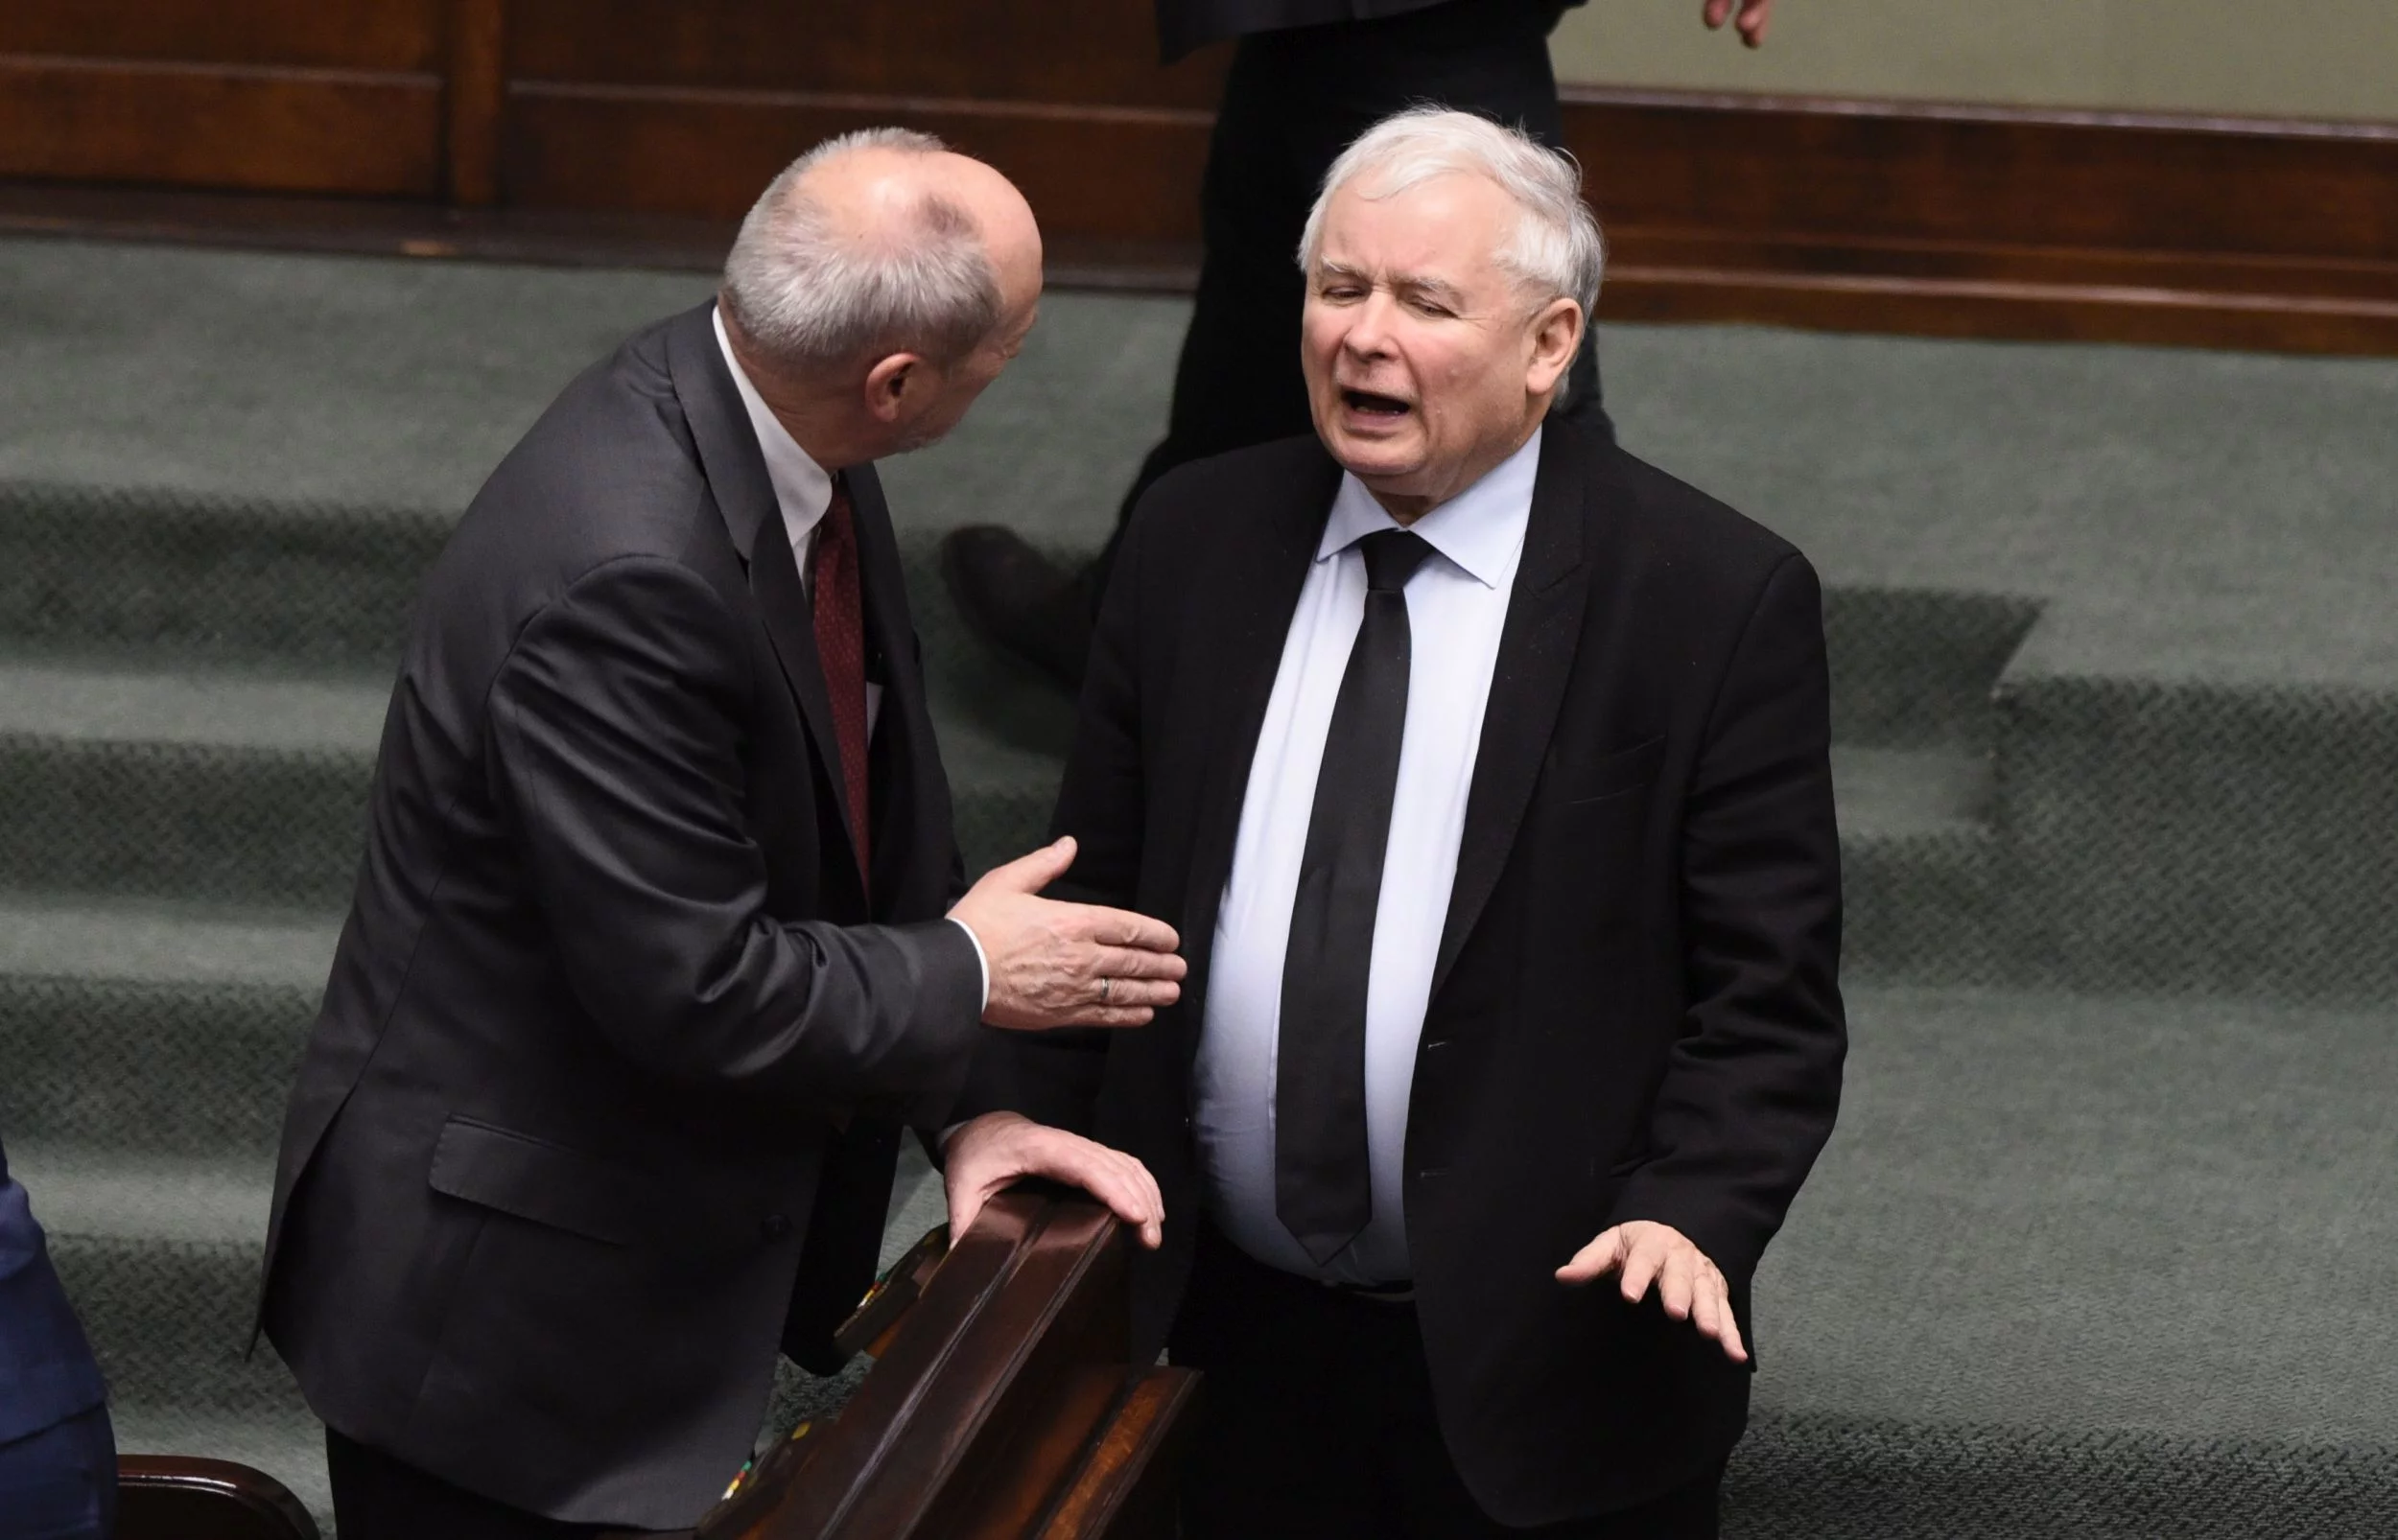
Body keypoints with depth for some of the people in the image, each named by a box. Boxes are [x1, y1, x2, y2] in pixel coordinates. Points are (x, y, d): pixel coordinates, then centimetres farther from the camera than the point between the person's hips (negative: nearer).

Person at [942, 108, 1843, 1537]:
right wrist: (1011, 1101, -5)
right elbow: (1097, 874, 11)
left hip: (1548, 1358, -3)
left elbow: (1769, 992, -9)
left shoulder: (1719, 600, -10)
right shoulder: (1195, 539, 3)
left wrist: (1693, 1215, -24)